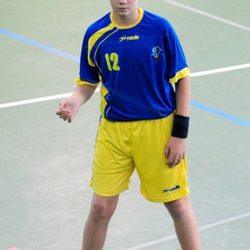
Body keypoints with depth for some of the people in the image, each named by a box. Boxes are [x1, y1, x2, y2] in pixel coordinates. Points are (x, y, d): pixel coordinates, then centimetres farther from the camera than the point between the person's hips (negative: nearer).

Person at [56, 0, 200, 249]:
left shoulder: (160, 28, -9)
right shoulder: (95, 34, -4)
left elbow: (182, 79, -3)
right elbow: (87, 83, 6)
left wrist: (180, 133, -7)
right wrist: (74, 102, -18)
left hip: (159, 128, -1)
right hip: (113, 130, 1)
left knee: (178, 204, 7)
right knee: (100, 208, 3)